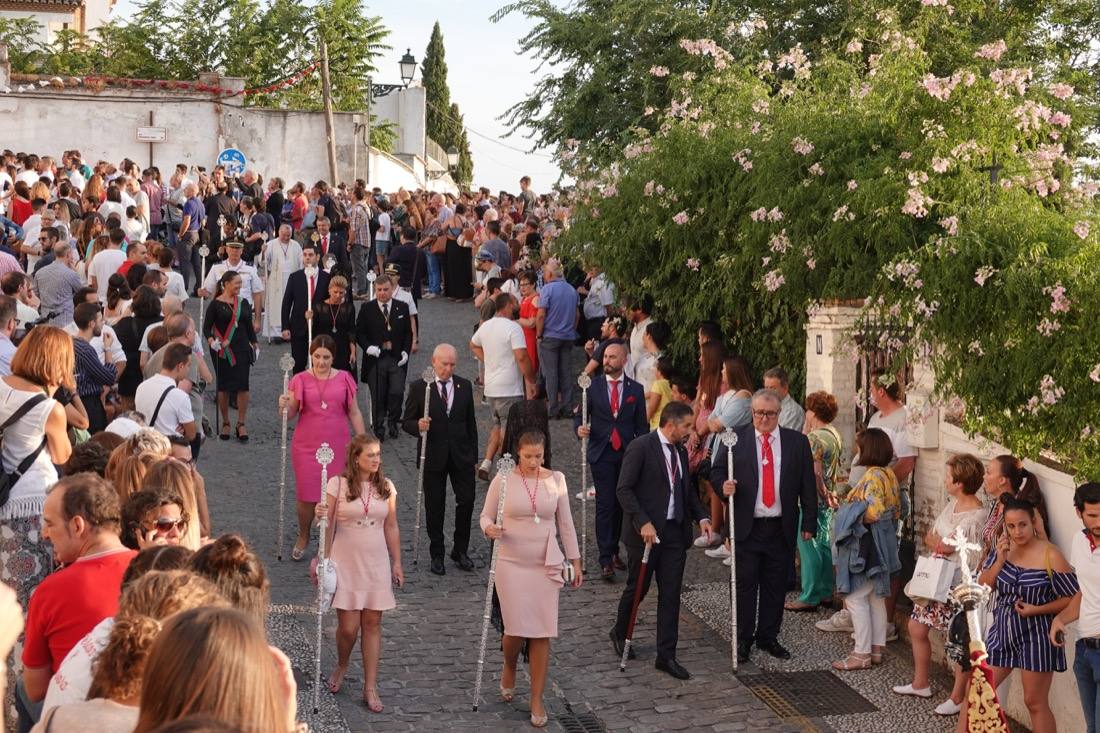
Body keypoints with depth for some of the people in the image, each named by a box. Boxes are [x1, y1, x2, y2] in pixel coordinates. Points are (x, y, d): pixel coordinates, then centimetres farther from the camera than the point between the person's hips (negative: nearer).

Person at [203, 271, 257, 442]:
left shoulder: (243, 303, 9)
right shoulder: (216, 304, -3)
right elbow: (207, 326, -4)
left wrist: (254, 344, 11)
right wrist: (211, 341, -22)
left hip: (242, 349, 3)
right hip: (222, 351, -3)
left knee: (243, 386, -4)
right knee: (223, 387, 4)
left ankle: (241, 425, 3)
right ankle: (225, 424, 17)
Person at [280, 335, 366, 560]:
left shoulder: (344, 379, 1)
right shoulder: (301, 380, -1)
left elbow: (354, 413, 6)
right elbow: (290, 414, 1)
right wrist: (284, 406, -21)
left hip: (337, 446, 0)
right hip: (307, 447, 0)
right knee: (307, 496, 3)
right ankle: (303, 537, 28)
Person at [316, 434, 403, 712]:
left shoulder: (386, 487, 3)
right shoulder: (338, 484, -7)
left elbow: (391, 528, 9)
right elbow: (329, 525, -1)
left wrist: (397, 562, 9)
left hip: (376, 564, 3)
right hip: (346, 564, -3)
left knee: (372, 624, 4)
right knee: (348, 626, -3)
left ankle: (370, 688, 11)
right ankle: (341, 667, 30)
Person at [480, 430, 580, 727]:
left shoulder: (556, 480, 1)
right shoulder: (503, 480, -4)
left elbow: (566, 523, 7)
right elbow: (486, 515, 3)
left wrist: (575, 560, 8)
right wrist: (489, 529, -20)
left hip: (546, 566, 2)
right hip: (512, 565, -1)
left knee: (542, 632, 0)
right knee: (516, 628, -4)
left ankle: (537, 699, 11)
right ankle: (509, 668, 32)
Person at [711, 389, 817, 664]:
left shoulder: (797, 442, 4)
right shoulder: (735, 439, 1)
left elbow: (808, 485, 6)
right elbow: (716, 471, 5)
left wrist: (809, 523, 2)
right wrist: (723, 485, -18)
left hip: (782, 528, 2)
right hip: (746, 527, -1)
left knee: (775, 587, 9)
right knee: (745, 585, 3)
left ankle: (768, 637, 22)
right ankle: (743, 639, 13)